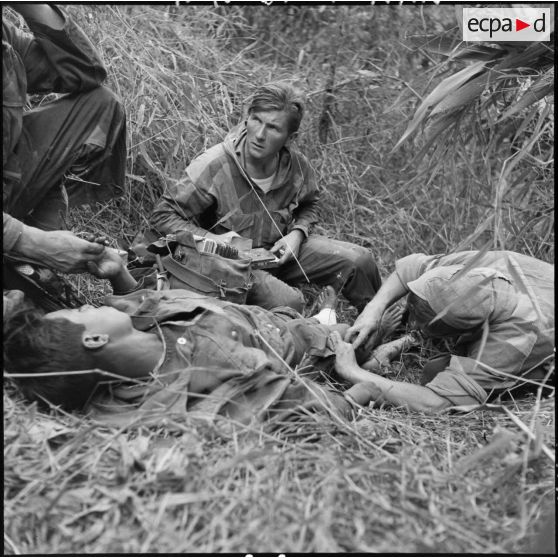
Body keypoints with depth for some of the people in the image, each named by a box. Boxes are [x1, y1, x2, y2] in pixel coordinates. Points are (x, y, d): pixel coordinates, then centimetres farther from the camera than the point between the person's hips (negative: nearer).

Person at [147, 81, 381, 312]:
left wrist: (297, 233, -8)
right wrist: (211, 239, -28)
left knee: (359, 260, -5)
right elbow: (162, 216, -16)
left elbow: (309, 205, 13)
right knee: (288, 302, -33)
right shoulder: (213, 166, -25)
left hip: (279, 250, 5)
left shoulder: (296, 165, -10)